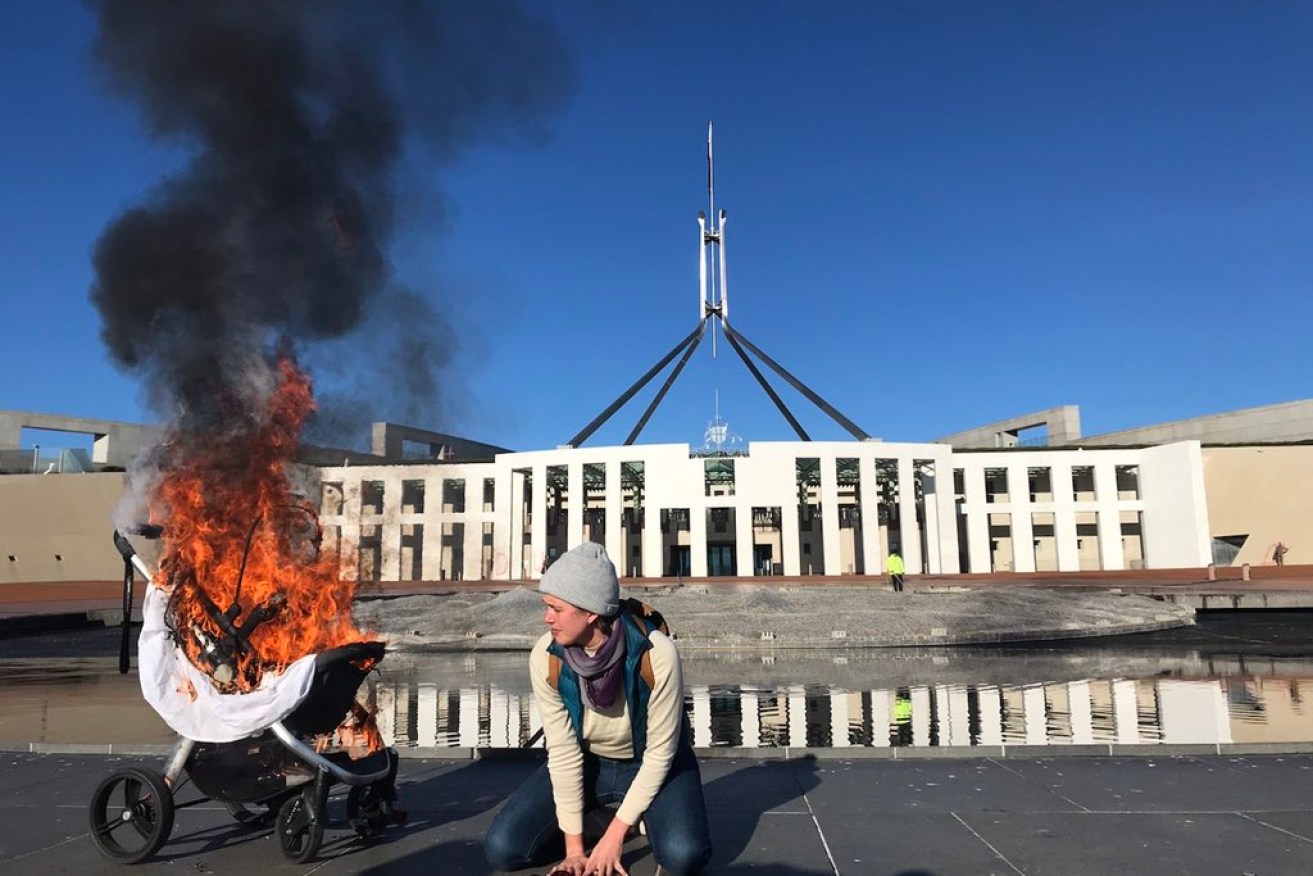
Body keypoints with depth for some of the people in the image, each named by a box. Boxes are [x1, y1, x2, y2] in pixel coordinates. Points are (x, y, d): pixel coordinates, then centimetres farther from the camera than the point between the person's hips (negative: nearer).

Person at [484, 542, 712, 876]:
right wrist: (574, 847, -15)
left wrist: (615, 835, -20)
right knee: (502, 848, -13)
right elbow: (563, 752, -17)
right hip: (587, 764, 3)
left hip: (652, 764, -2)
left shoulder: (657, 655, -33)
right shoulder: (545, 658, -24)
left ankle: (644, 814, 6)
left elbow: (659, 753, -23)